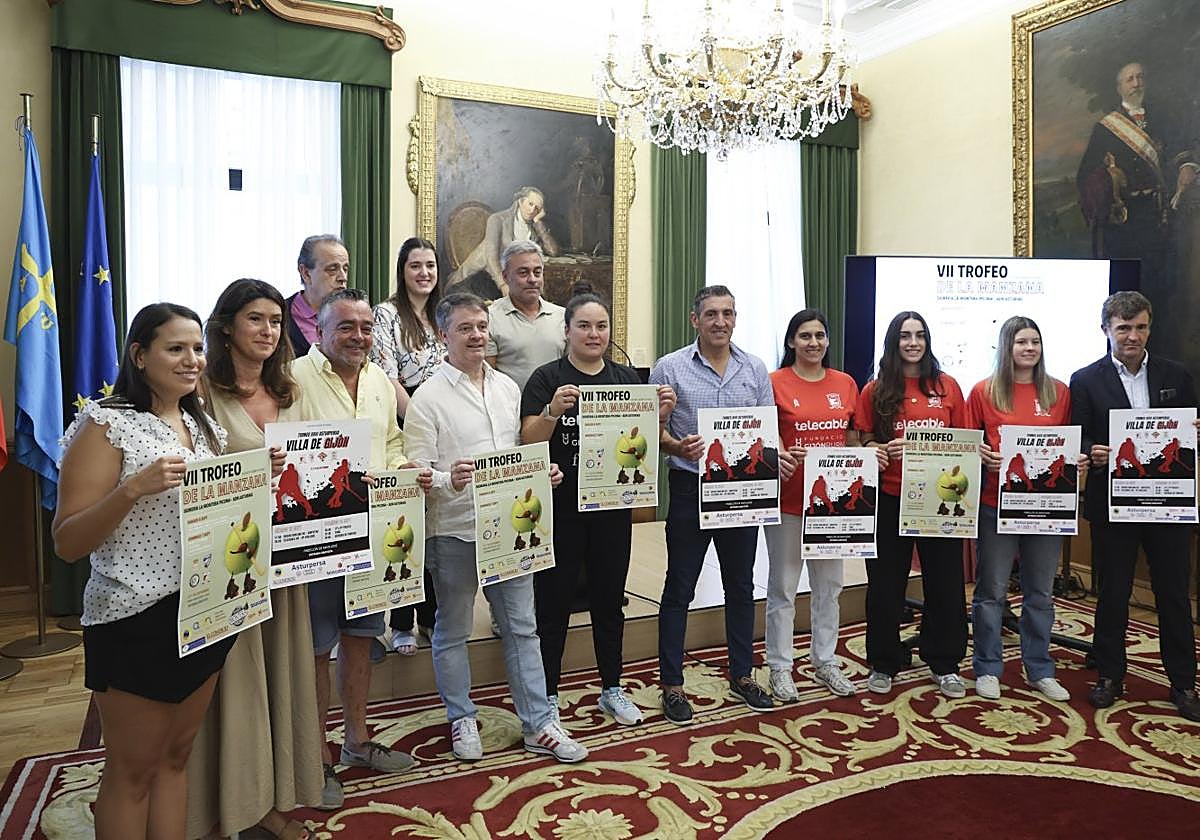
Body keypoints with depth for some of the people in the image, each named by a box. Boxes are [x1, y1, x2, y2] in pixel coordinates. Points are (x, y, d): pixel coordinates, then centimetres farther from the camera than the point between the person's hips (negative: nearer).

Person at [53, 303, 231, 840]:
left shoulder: (206, 428, 9)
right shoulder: (106, 425, -11)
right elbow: (67, 544, -13)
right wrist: (134, 487, -27)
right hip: (138, 619, -6)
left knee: (176, 757, 18)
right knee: (133, 770, 8)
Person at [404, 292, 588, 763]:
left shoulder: (508, 388, 9)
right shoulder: (429, 397, -8)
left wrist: (544, 472, -2)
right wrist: (448, 480, -31)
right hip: (453, 530, -4)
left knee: (521, 627, 11)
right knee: (453, 631, 11)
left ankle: (538, 724, 22)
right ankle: (461, 720, 30)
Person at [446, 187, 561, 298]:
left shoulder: (535, 229, 6)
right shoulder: (498, 219, -8)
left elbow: (554, 252, -7)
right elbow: (491, 255, -19)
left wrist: (538, 222, -8)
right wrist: (502, 285, -32)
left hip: (507, 277, 5)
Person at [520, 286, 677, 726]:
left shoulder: (627, 378, 8)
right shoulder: (547, 378, -4)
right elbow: (529, 441, -12)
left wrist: (660, 414, -12)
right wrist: (552, 412, -31)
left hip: (613, 505, 4)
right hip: (561, 506, -4)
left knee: (609, 598, 15)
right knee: (553, 600, 5)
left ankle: (612, 689, 30)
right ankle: (547, 694, 20)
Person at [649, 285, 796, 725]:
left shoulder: (755, 368, 7)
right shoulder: (670, 368, -3)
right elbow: (654, 429, -1)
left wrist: (777, 456, -10)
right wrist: (678, 447, -21)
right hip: (690, 489, -3)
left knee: (741, 585, 14)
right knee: (679, 589, 5)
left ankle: (742, 675, 30)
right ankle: (672, 684, 17)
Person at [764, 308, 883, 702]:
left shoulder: (845, 384, 8)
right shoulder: (775, 383, -6)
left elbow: (852, 440, 15)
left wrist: (869, 454, -4)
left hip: (833, 496, 5)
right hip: (788, 498, -5)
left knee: (829, 584, 16)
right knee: (783, 586, 5)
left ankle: (825, 661, 31)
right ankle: (779, 667, 19)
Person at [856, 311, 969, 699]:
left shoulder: (947, 386, 6)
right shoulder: (876, 390, 2)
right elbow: (862, 442, 3)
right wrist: (884, 449, -16)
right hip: (890, 497, -1)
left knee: (945, 582, 9)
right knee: (885, 583, 7)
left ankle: (944, 664, 27)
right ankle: (884, 664, 23)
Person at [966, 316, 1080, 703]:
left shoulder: (1059, 392, 6)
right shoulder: (984, 392, -2)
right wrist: (982, 455, -18)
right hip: (997, 503, -3)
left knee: (1040, 592, 13)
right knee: (991, 591, 6)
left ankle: (1039, 669, 27)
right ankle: (987, 668, 19)